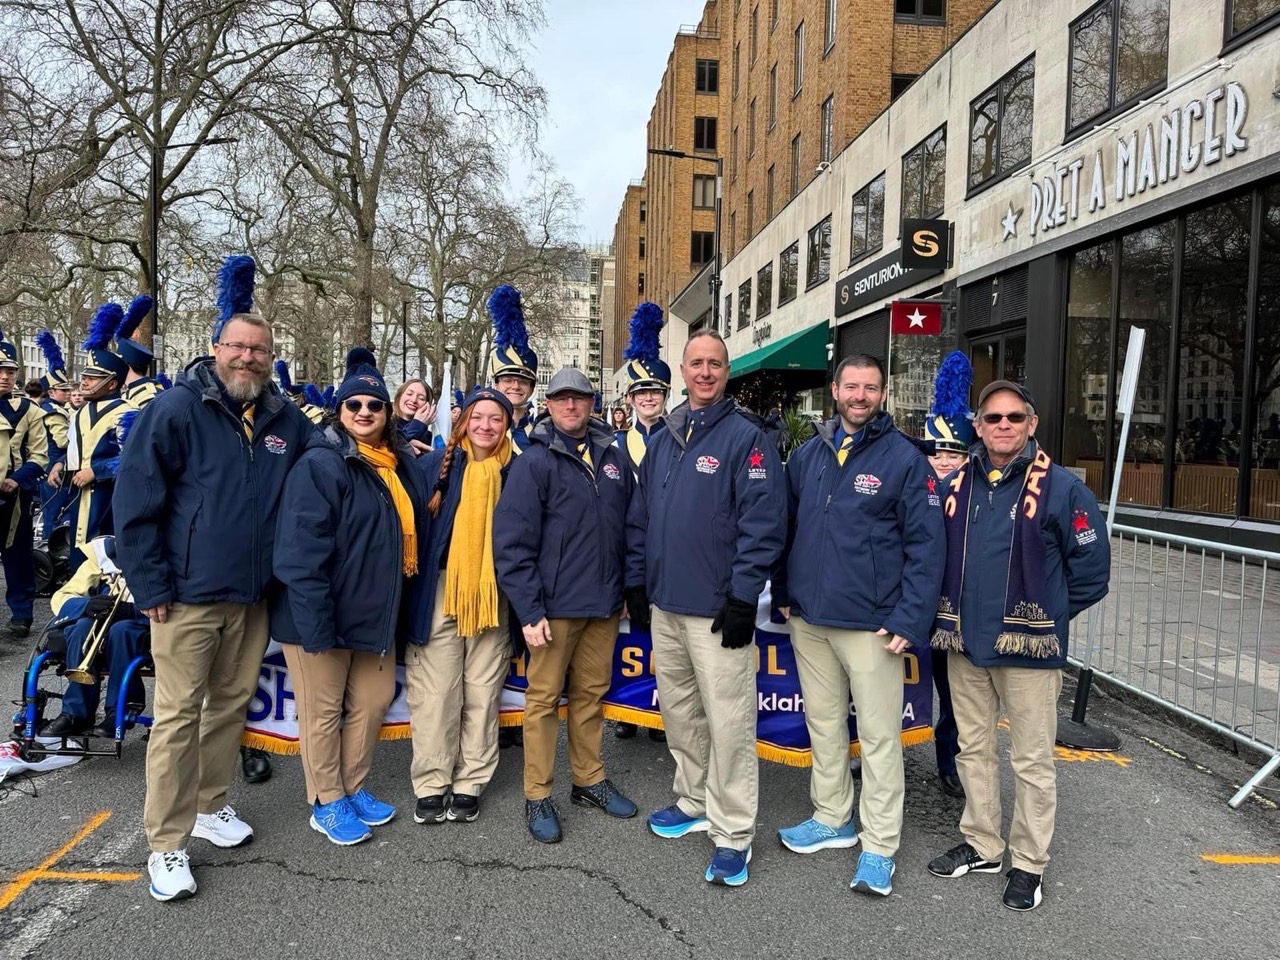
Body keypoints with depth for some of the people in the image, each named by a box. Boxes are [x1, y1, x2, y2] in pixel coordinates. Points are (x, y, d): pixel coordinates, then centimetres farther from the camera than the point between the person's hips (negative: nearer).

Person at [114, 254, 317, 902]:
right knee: (178, 715, 1)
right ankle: (166, 845, 12)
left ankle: (211, 806, 33)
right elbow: (135, 497, -9)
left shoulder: (286, 421, 7)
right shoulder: (177, 408, -8)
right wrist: (151, 585, -11)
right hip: (188, 593, -5)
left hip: (253, 596, 5)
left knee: (231, 704, 15)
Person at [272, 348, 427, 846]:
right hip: (323, 615, -7)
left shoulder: (401, 463, 7)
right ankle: (327, 803, 24)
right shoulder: (321, 464, -16)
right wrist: (315, 624, -25)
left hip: (375, 613, 7)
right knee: (323, 712, 7)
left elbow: (415, 523, 21)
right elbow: (301, 551, -22)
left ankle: (354, 787, 35)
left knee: (374, 701, 16)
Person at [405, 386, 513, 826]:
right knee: (435, 692, 1)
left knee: (483, 692, 6)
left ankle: (470, 783, 19)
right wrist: (412, 591, -5)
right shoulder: (436, 465, 1)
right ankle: (431, 784, 15)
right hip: (441, 592, -1)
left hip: (493, 597, 1)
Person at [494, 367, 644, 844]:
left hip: (604, 604, 5)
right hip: (555, 605, -4)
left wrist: (633, 584, 4)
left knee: (592, 694, 16)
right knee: (544, 699, 6)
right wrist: (529, 610, -14)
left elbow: (632, 524, 12)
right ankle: (537, 797, 19)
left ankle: (589, 780, 32)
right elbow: (512, 540, -11)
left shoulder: (612, 456, 7)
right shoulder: (535, 461, -7)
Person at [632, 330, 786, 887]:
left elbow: (763, 522, -15)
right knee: (678, 710, 18)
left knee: (727, 722, -1)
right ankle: (694, 801, 36)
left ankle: (732, 834, 13)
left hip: (717, 610, -7)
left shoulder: (745, 436, -9)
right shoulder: (663, 440, 13)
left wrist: (743, 597, -18)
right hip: (665, 604, 7)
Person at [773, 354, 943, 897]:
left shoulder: (905, 458, -6)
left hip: (871, 623, -5)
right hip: (808, 620, 5)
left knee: (879, 735, 3)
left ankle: (879, 847, 16)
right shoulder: (807, 455, 9)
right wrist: (784, 594, 10)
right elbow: (789, 528, 15)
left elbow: (925, 545, -9)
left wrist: (910, 620, -15)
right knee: (823, 724, 17)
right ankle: (832, 819, 33)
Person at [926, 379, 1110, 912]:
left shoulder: (1061, 488, -8)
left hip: (1028, 648, -4)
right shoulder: (955, 484, 4)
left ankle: (1028, 864, 24)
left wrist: (1045, 614, 0)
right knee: (974, 749, 17)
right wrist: (951, 612, 11)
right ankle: (981, 845, 34)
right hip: (964, 643, 5)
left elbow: (1092, 568, -4)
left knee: (1032, 760, 7)